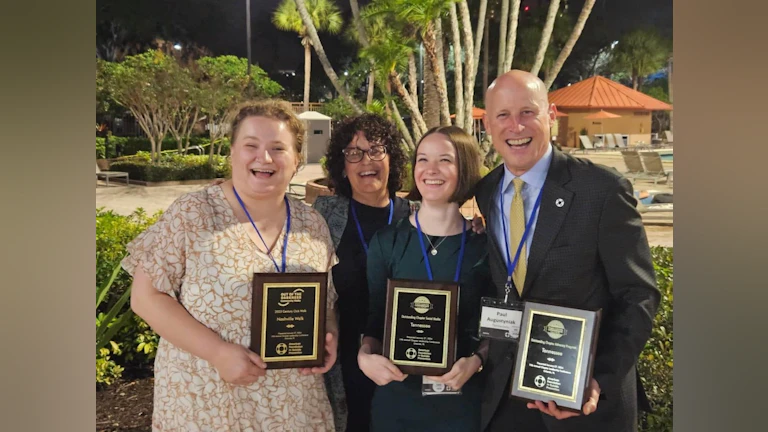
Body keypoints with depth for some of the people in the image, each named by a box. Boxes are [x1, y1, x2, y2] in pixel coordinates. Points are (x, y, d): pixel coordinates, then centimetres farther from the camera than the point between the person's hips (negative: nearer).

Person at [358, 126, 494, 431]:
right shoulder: (386, 242, -3)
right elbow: (374, 321, 3)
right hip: (396, 397, 1)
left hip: (463, 400, 0)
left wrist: (475, 361, -15)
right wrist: (365, 356, -15)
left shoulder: (485, 245, -5)